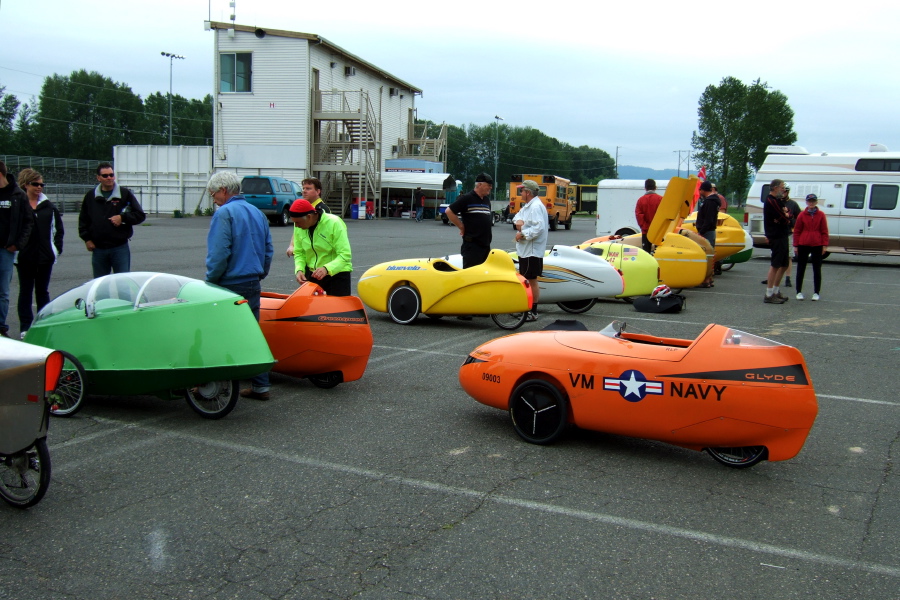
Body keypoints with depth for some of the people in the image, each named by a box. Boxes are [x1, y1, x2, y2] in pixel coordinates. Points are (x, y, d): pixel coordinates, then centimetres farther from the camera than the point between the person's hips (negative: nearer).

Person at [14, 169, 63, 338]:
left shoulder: (49, 207, 8)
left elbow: (58, 229, 12)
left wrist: (57, 248, 4)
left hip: (46, 255, 3)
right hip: (24, 256, -3)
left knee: (43, 291, 11)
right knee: (25, 291, 6)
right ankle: (25, 327, 11)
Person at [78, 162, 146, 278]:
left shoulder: (125, 194, 1)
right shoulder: (90, 197, 9)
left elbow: (140, 215, 1)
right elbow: (83, 220, 15)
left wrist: (122, 218, -13)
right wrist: (87, 239, 4)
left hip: (120, 248, -3)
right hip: (98, 249, 3)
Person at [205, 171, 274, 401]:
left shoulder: (224, 213, -10)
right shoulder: (257, 212, 14)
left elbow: (218, 253, -18)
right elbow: (268, 250, 16)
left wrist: (210, 281, -8)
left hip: (230, 285, -8)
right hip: (253, 284, 8)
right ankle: (260, 386, 13)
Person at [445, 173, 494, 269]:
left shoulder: (487, 201, 16)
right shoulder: (466, 198, -7)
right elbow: (448, 211, -9)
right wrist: (462, 226, -7)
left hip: (486, 245, 8)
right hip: (472, 245, -7)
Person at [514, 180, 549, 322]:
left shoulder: (536, 206, -18)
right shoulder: (527, 206, 15)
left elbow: (539, 227, -27)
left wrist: (523, 234, -22)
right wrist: (519, 221, -4)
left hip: (532, 250, -11)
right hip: (524, 250, 11)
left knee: (532, 280, -4)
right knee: (525, 280, 17)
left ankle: (533, 312, 2)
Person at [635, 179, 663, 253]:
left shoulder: (641, 200, 0)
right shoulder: (660, 199, -5)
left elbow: (638, 215, -5)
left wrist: (643, 226, -1)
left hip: (646, 231, 1)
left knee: (646, 252, 5)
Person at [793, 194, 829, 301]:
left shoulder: (821, 215, 2)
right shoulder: (802, 215, 2)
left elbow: (824, 231, 4)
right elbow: (797, 231, 5)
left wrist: (824, 245, -2)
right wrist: (796, 245, 1)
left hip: (817, 245, 0)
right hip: (803, 245, 0)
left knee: (817, 269, 6)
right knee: (801, 269, 5)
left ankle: (816, 293, 13)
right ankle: (799, 292, 13)